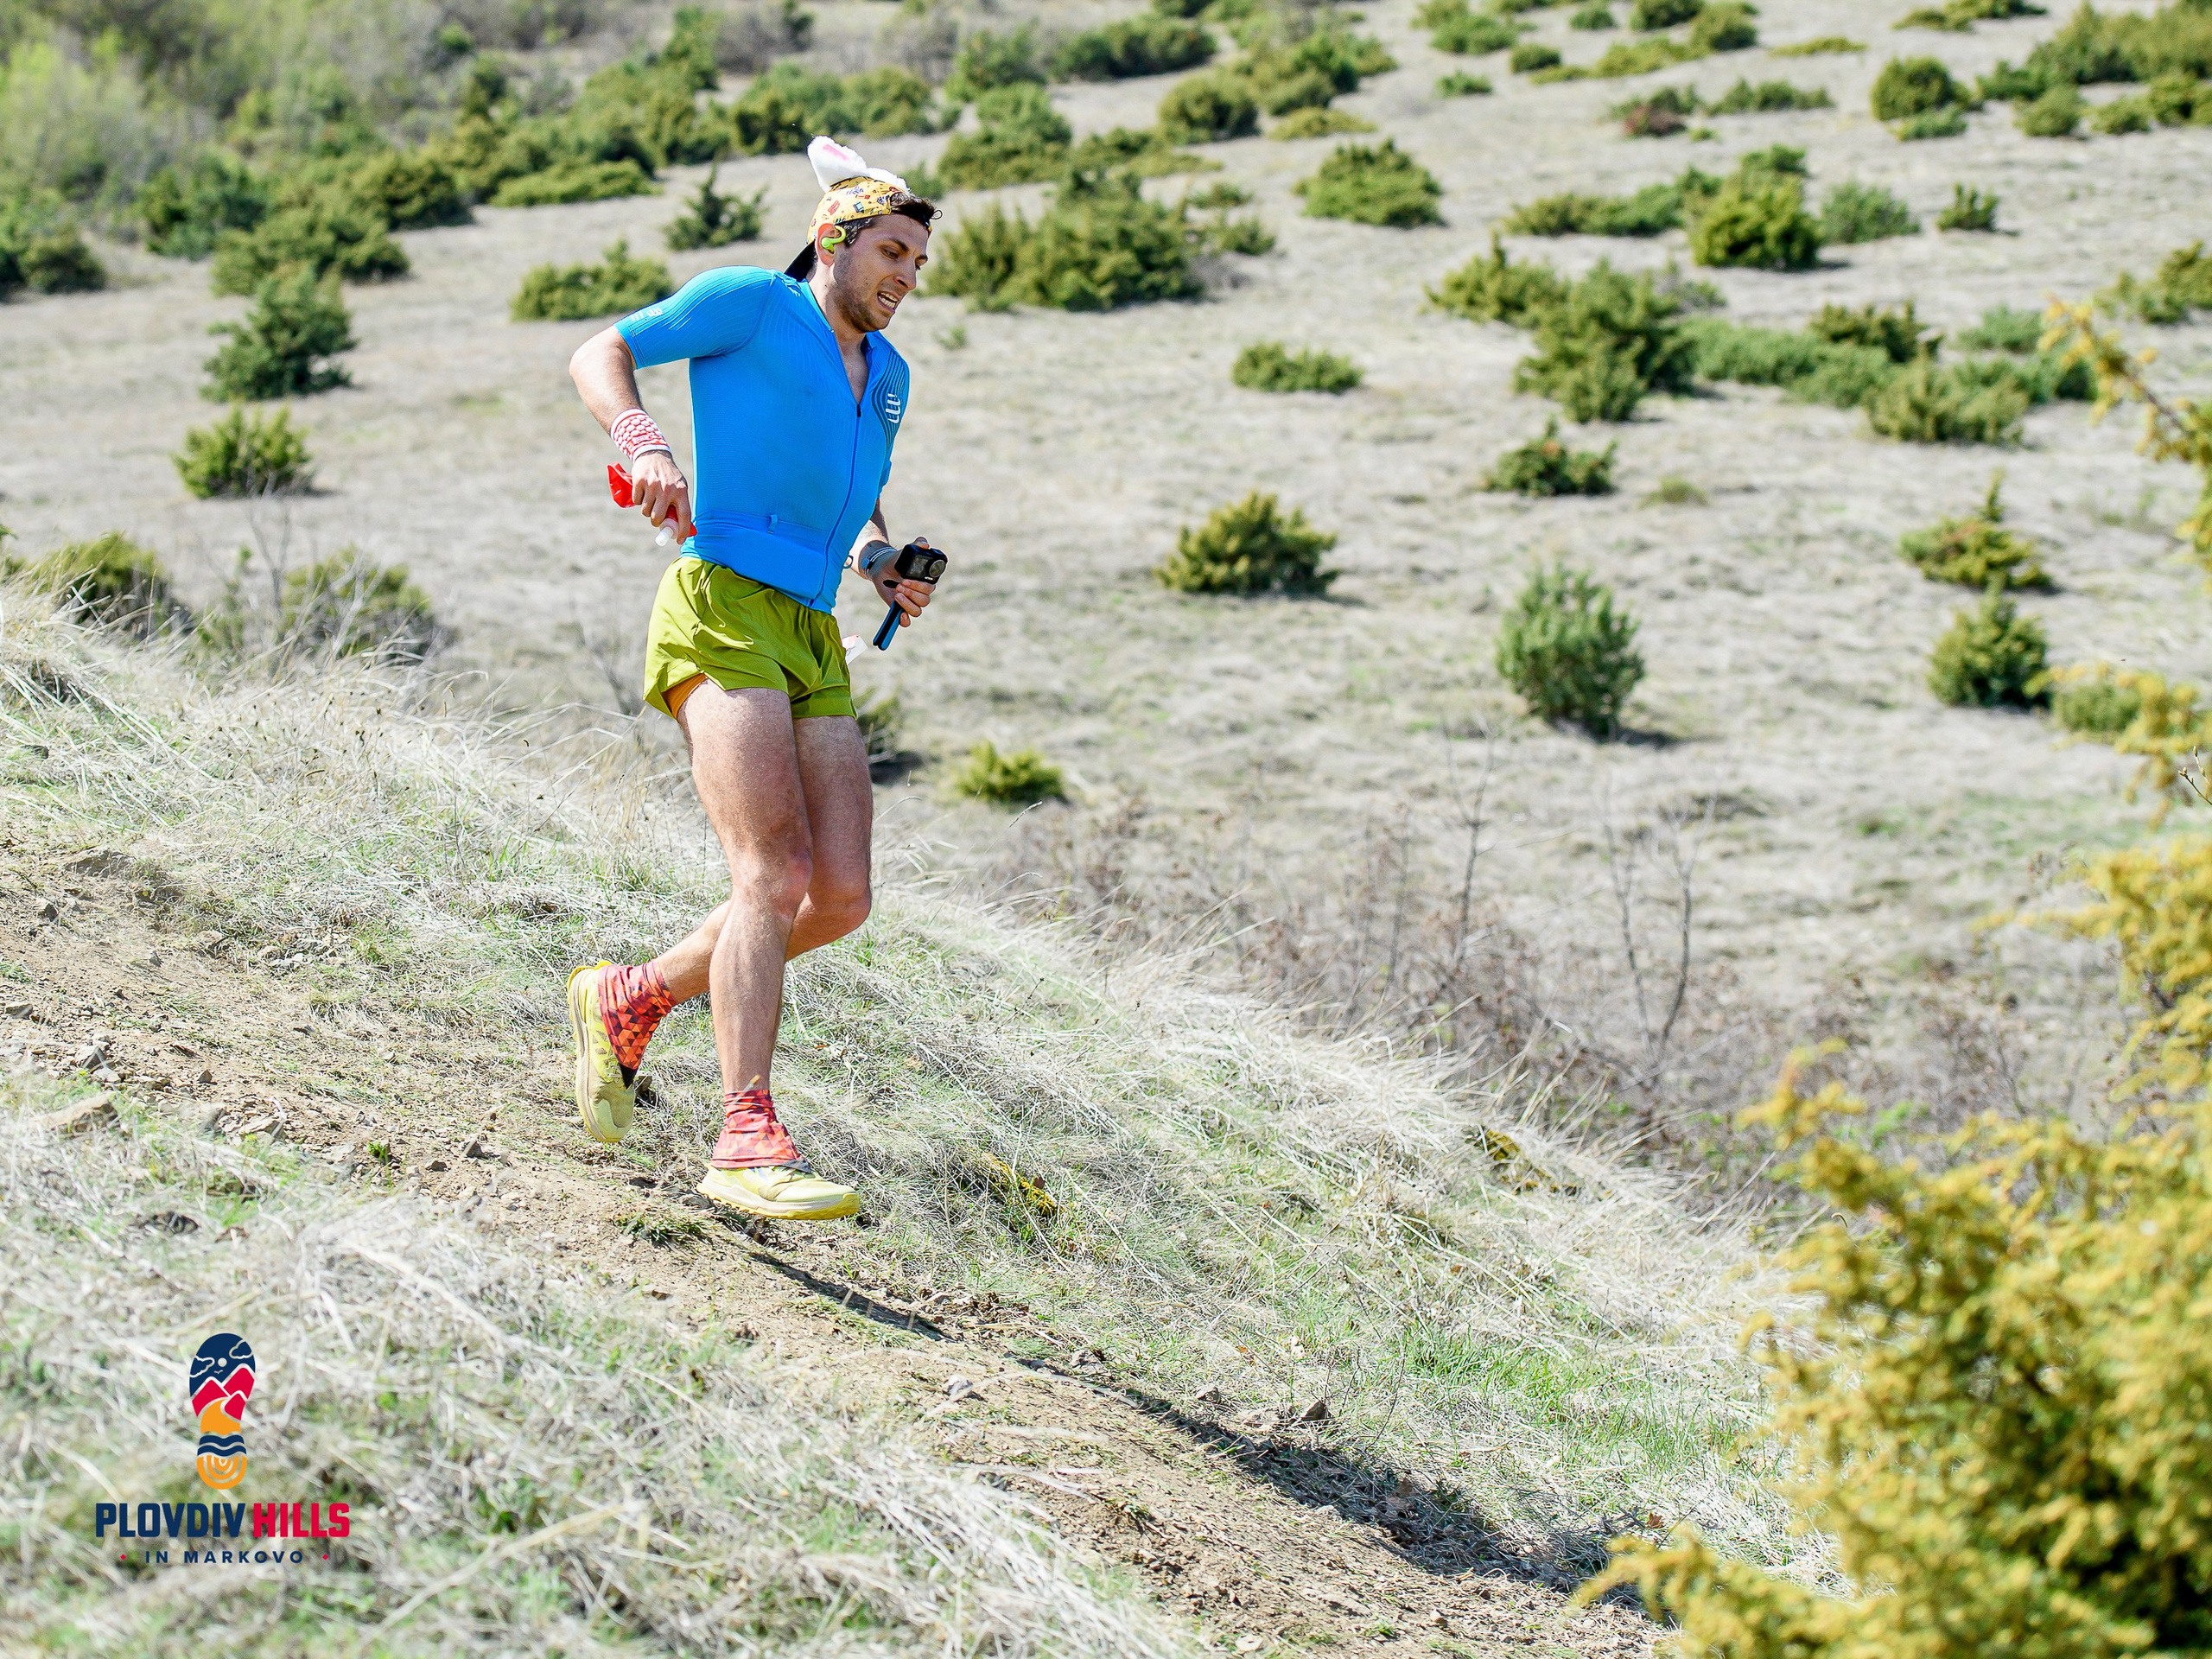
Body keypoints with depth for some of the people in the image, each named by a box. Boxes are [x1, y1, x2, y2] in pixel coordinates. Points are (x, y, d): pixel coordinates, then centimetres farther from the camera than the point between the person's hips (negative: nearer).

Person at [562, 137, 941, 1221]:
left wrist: (886, 566, 13)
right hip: (721, 612, -8)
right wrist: (642, 443, -17)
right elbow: (598, 356, 2)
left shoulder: (884, 372, 22)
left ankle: (628, 1000, 19)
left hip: (813, 643, 8)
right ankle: (746, 1142, -23)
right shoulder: (749, 302, 2)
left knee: (840, 899, -1)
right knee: (775, 875, -21)